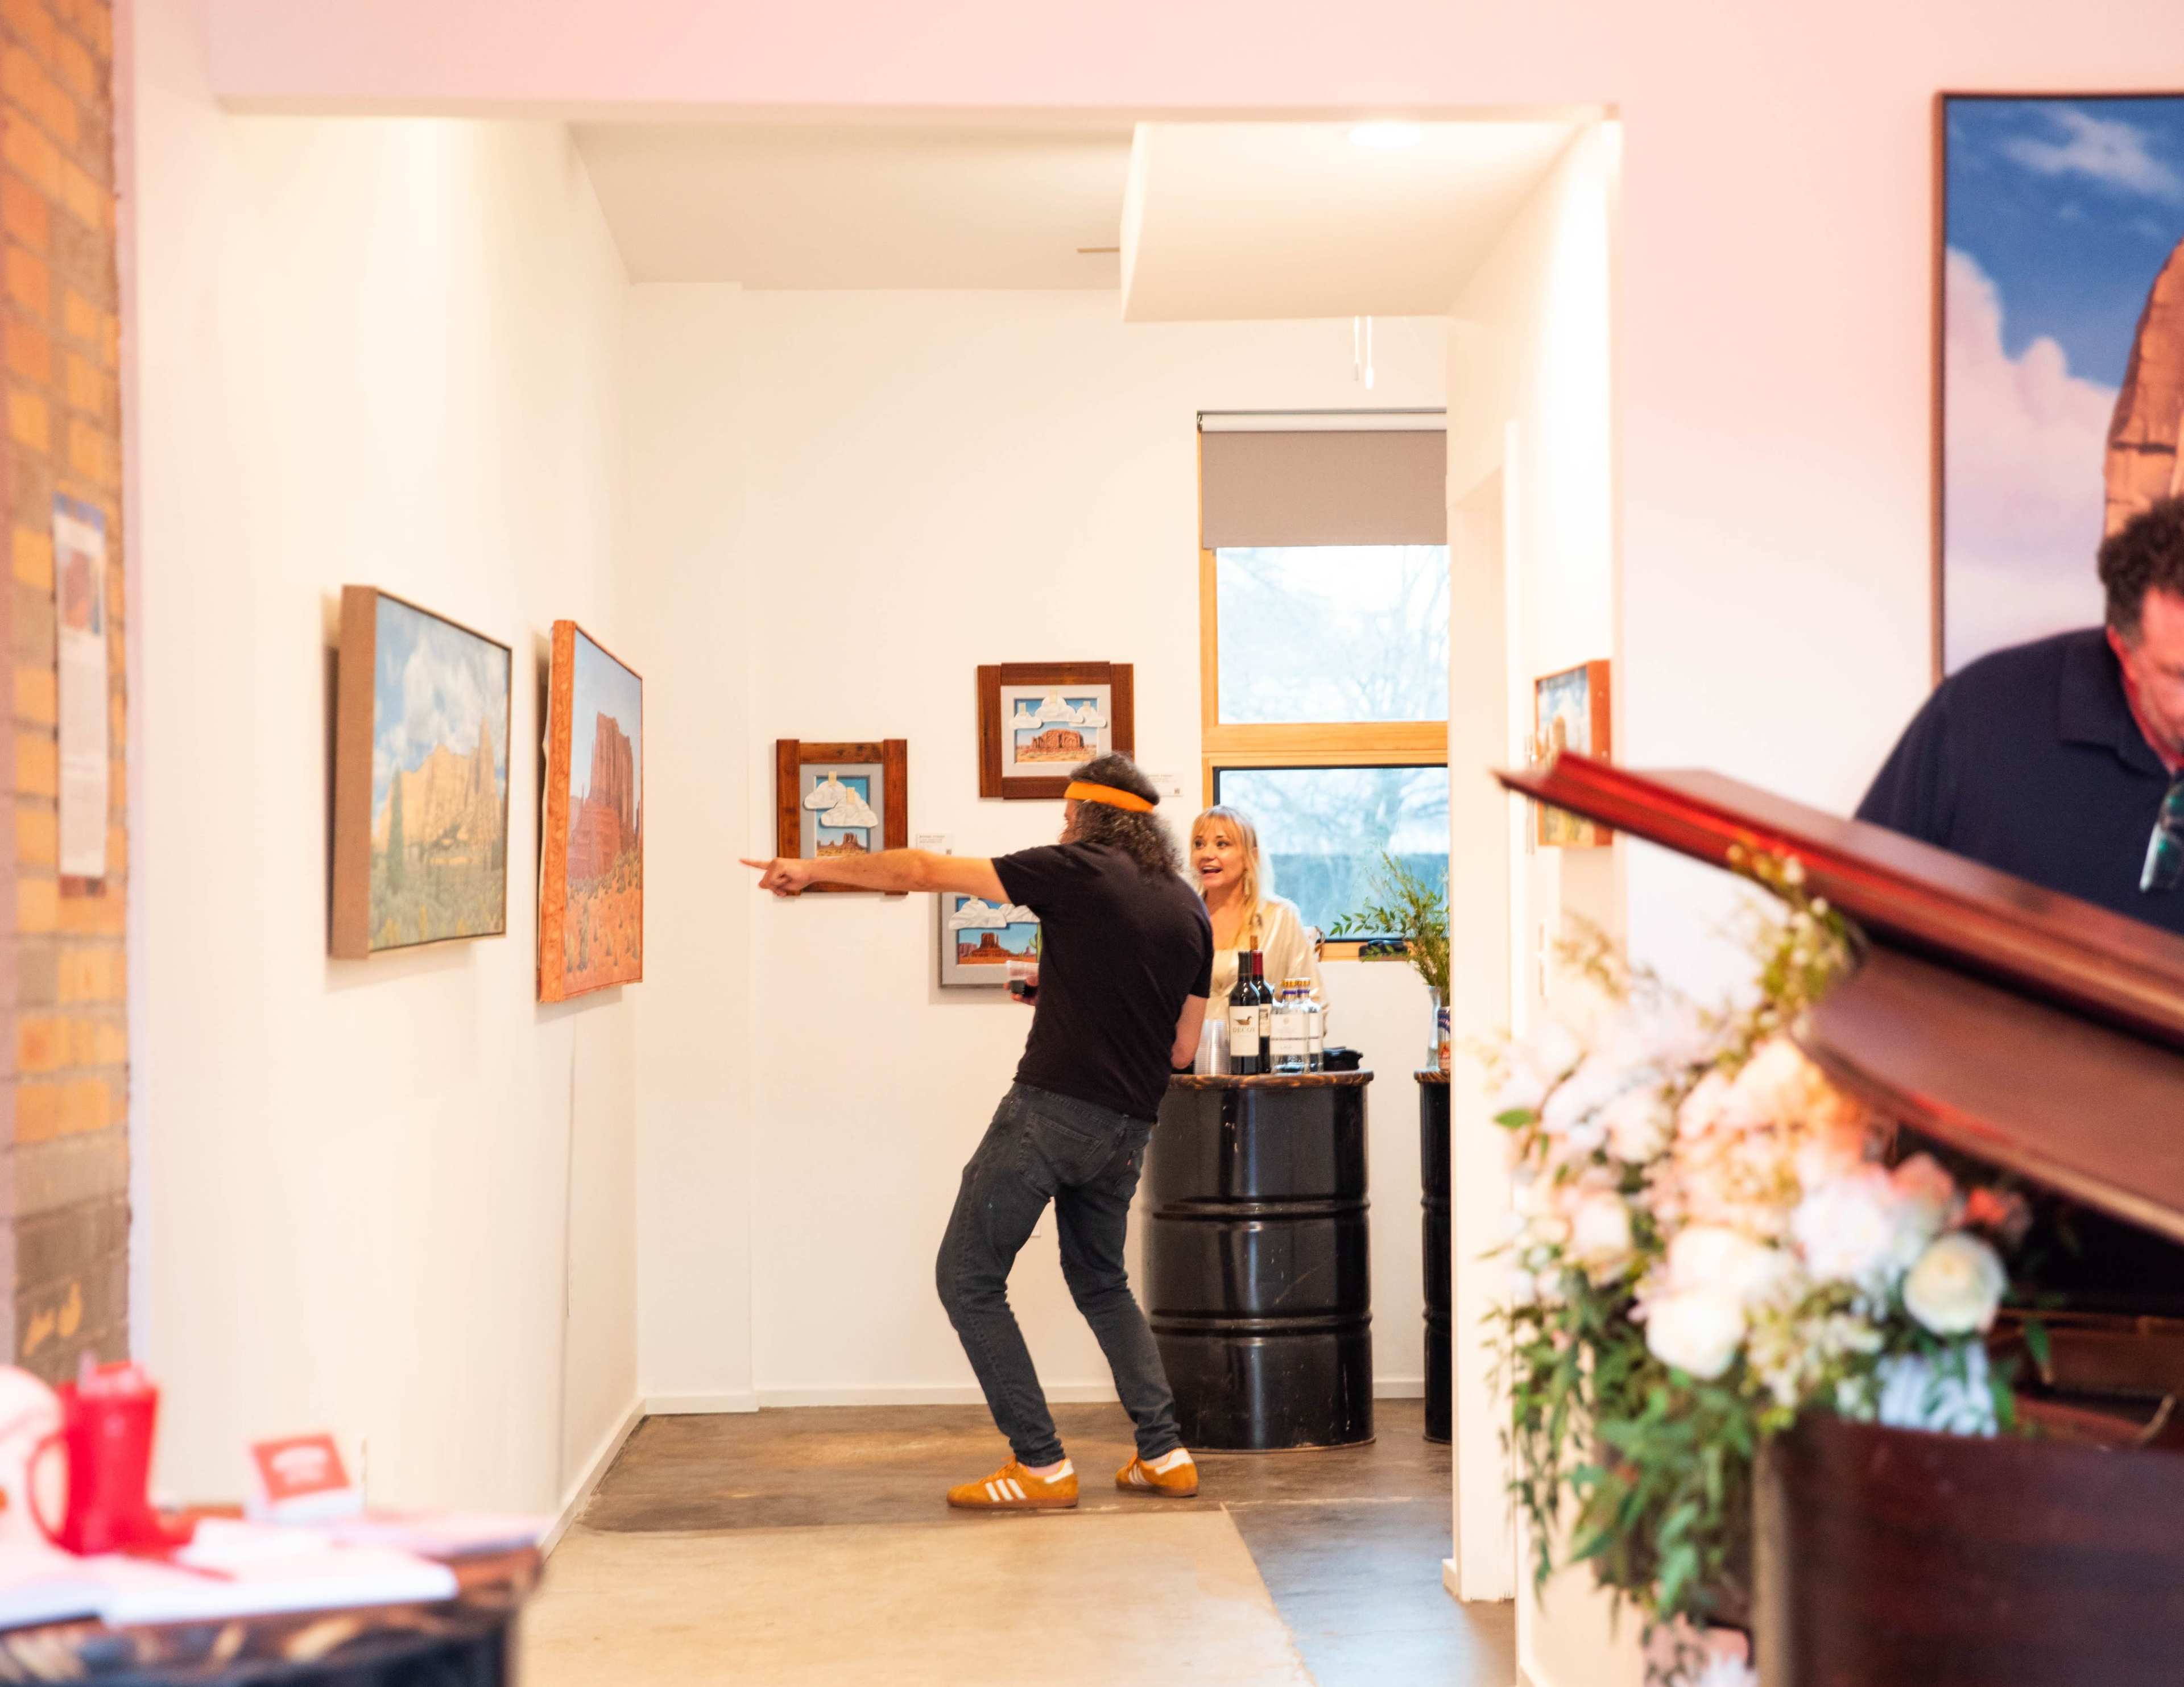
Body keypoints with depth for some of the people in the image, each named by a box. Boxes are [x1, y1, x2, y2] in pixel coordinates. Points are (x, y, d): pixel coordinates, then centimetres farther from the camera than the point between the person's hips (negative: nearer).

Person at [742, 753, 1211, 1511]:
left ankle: (1040, 1464, 2)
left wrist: (813, 869, 9)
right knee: (1101, 1283, 25)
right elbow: (1182, 1050, 15)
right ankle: (1164, 1453, 18)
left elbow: (924, 871, -2)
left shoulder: (1076, 872, -6)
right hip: (1128, 1129, 7)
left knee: (969, 1280, 3)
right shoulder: (1191, 913, 11)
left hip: (1051, 1108, -7)